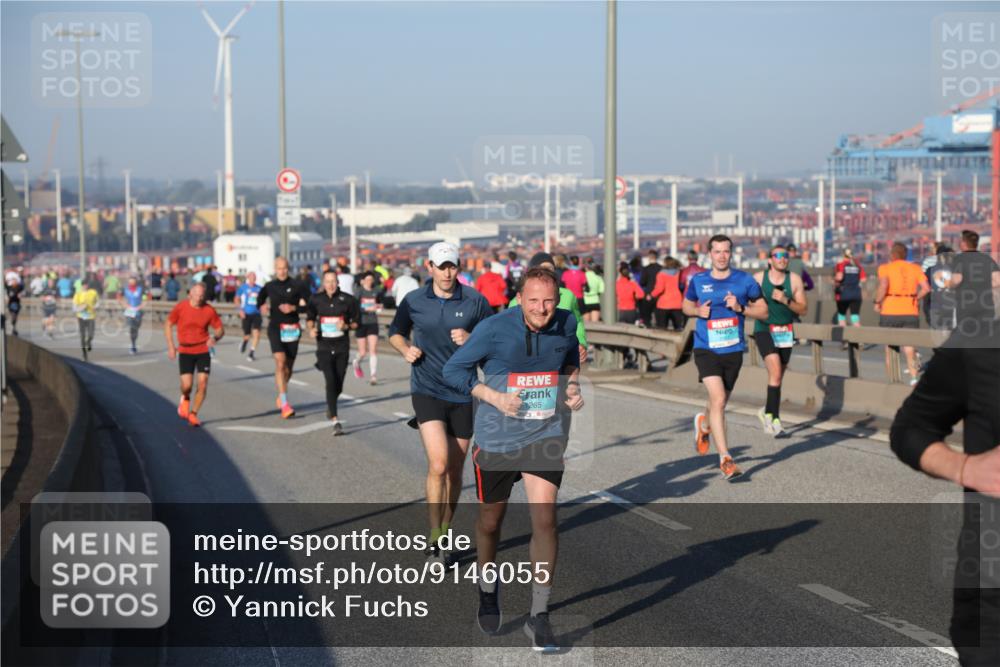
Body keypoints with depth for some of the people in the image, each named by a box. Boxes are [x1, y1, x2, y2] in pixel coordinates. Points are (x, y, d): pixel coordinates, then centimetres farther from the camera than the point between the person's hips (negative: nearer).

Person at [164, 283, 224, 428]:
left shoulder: (209, 310, -6)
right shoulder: (180, 307, -8)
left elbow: (220, 329, 4)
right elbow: (168, 325, 4)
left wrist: (215, 338, -19)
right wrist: (171, 346, -3)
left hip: (203, 351, 1)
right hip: (185, 351, -1)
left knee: (203, 384, -6)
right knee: (187, 385, -11)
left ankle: (193, 414, 12)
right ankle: (185, 399, 26)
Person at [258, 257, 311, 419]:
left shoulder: (297, 286, -2)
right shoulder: (269, 287, 6)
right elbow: (259, 301, 23)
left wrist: (293, 308, -18)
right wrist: (262, 306, 1)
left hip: (292, 329, 0)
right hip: (275, 328, 0)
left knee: (288, 367, 11)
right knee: (280, 363, -18)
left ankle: (280, 396, 40)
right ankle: (285, 405, -22)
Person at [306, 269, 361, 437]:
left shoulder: (347, 300, -4)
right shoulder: (316, 299, -1)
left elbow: (356, 321, 3)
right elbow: (310, 317, 15)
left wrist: (346, 326, -16)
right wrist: (311, 329, -5)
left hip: (342, 347, 1)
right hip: (324, 347, -1)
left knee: (339, 385, 10)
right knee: (331, 382, -16)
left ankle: (330, 406, 44)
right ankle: (336, 421, -18)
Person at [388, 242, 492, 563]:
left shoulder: (475, 301, -2)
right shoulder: (413, 301, 0)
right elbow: (396, 332, 17)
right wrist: (406, 350, -3)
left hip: (463, 394, 2)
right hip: (427, 392, -1)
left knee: (454, 471, 10)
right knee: (438, 464, -17)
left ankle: (445, 530, 30)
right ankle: (433, 541, -9)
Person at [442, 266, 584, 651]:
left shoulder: (566, 324, -4)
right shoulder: (493, 329, -15)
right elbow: (453, 370, -7)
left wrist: (572, 385, -1)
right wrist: (495, 397, -18)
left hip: (546, 436, 2)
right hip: (496, 440, -1)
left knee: (544, 519, -12)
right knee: (490, 521, 13)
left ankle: (539, 615, -2)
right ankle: (487, 590, 43)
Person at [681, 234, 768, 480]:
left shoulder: (744, 280, -1)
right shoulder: (698, 281, 1)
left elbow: (763, 311, 4)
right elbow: (686, 305, 17)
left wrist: (740, 308, -14)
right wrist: (698, 311, -5)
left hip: (733, 350, 2)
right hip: (706, 349, -2)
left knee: (720, 402, 16)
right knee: (718, 400, -18)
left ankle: (704, 423, 53)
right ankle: (725, 459, -15)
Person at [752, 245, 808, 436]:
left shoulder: (794, 280, -1)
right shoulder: (758, 278, -3)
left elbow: (803, 309, -3)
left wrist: (786, 300, -17)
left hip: (785, 332, 3)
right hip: (764, 330, -3)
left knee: (777, 377, 12)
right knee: (775, 372, -20)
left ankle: (767, 411, 34)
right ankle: (774, 418, -16)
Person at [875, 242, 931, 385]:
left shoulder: (885, 268, -2)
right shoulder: (915, 268, 6)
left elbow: (883, 285, -20)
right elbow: (926, 288, -4)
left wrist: (877, 302, -7)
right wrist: (915, 299, 11)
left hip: (890, 312, -2)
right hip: (911, 312, 2)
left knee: (890, 348, 13)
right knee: (909, 348, 1)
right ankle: (913, 377, -19)